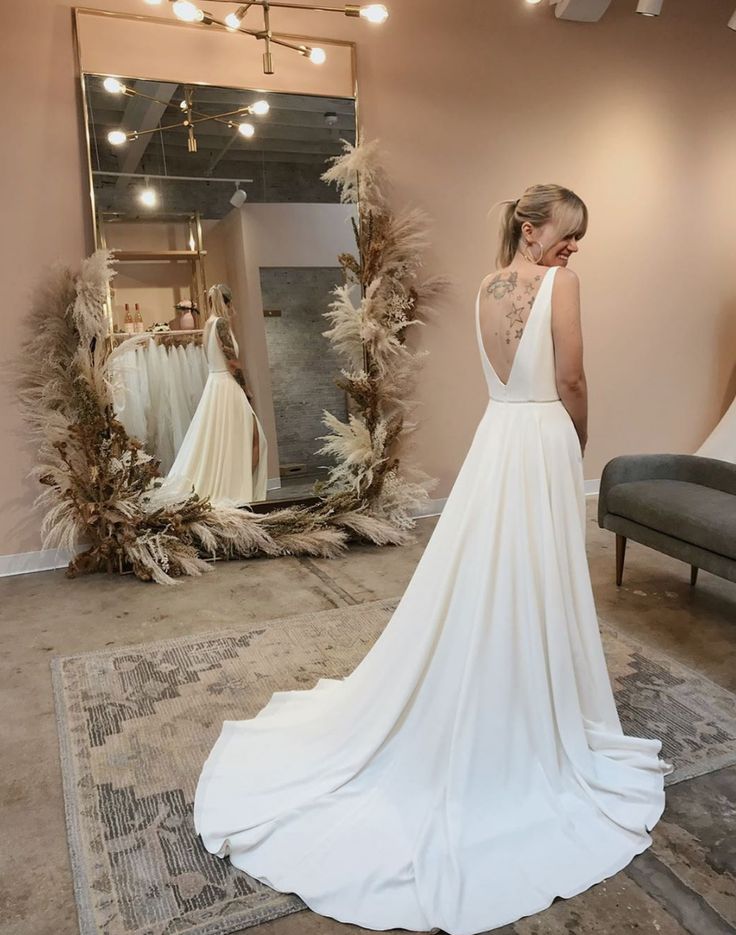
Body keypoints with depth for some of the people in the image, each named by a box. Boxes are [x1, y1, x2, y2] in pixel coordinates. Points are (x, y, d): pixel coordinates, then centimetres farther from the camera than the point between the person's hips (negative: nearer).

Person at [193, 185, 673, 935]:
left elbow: (510, 372, 12)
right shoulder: (559, 283, -10)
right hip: (543, 441, -7)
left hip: (496, 438, 7)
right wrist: (578, 442, 5)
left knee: (473, 586, 14)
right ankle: (533, 737, 22)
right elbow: (569, 382, -9)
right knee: (530, 592, 4)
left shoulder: (487, 287, 11)